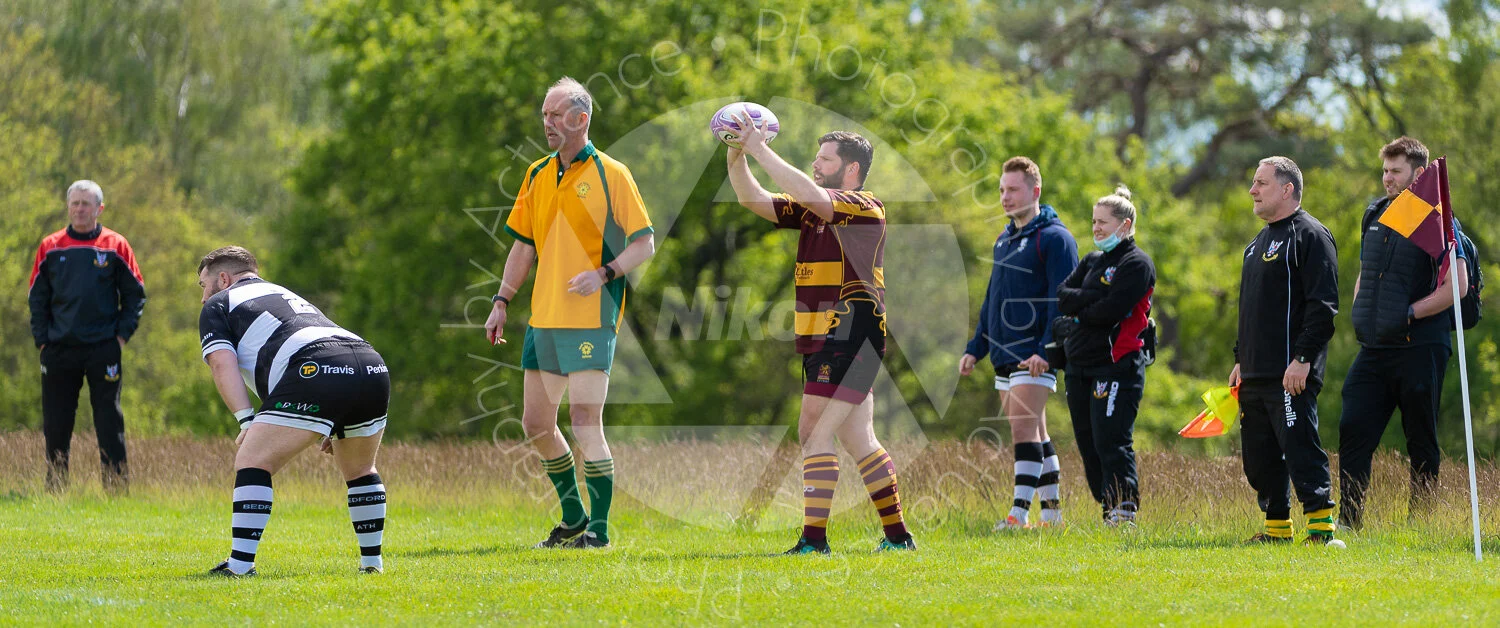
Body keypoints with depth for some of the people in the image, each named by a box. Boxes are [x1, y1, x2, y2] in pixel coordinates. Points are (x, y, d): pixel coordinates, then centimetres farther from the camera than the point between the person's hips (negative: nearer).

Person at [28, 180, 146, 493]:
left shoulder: (115, 247, 1)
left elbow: (135, 294, 6)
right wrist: (41, 338, 3)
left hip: (104, 349, -2)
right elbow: (37, 298, 11)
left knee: (109, 421, -3)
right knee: (55, 426, 5)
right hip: (59, 349, 2)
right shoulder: (50, 247, 6)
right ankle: (55, 489, 14)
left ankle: (118, 488, 0)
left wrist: (123, 334, -3)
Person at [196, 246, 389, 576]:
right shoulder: (287, 295, 41)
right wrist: (337, 428, 38)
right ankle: (372, 561, 28)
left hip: (315, 372, -7)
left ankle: (240, 564, -9)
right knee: (360, 471, 28)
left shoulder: (218, 305, 20)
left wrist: (247, 422, -5)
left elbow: (223, 364, 3)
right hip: (374, 368, 7)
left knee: (252, 463, 0)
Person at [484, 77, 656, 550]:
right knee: (536, 423, 8)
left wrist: (604, 273, -19)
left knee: (585, 422, -12)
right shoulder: (537, 177, 14)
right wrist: (502, 303, 14)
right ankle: (573, 519, 23)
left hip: (590, 319, -7)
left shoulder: (610, 175, -4)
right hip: (544, 317, 7)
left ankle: (599, 529, -6)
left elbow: (645, 242, -5)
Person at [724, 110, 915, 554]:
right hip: (823, 342, 9)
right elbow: (753, 200, 14)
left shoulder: (865, 207, -9)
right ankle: (897, 534, 16)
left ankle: (814, 538, -15)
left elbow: (808, 194, -26)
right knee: (859, 441, 11)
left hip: (849, 339, -9)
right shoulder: (812, 211, 17)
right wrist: (737, 157, -2)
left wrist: (761, 150, -22)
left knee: (815, 434, -12)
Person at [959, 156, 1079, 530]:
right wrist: (975, 349, 19)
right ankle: (1052, 509, 16)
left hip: (1035, 356, -9)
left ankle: (1020, 512, -18)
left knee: (1024, 429, -15)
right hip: (1004, 355, 9)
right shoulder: (1004, 240, 18)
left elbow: (1062, 302, -15)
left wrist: (1046, 351, -22)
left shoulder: (1054, 238, -8)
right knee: (1033, 431, 11)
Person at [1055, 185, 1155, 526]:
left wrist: (1075, 318, -1)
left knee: (1112, 443, -12)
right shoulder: (1092, 262, 19)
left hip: (1117, 366, -8)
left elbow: (1111, 311, -16)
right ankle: (1108, 511, 13)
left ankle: (1124, 511, -11)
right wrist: (1095, 297, -10)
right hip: (1080, 366, 8)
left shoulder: (1137, 264, -5)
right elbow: (1062, 298, 5)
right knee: (1088, 445, 8)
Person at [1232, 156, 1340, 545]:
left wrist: (1302, 359, -21)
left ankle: (1320, 526, -10)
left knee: (1300, 450, -12)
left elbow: (1322, 305, -15)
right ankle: (1277, 527, 18)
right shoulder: (1258, 244, 22)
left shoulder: (1310, 236, -7)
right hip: (1255, 377, 9)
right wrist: (1241, 360, 21)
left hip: (1291, 375, -9)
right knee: (1259, 456, 10)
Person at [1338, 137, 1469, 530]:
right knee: (1353, 431, -3)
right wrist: (1360, 313, 11)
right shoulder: (1374, 216, 14)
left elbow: (1457, 285, -14)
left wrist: (1409, 313, -17)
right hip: (1374, 348, 6)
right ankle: (1348, 523, -2)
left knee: (1421, 442, 2)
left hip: (1420, 347, -6)